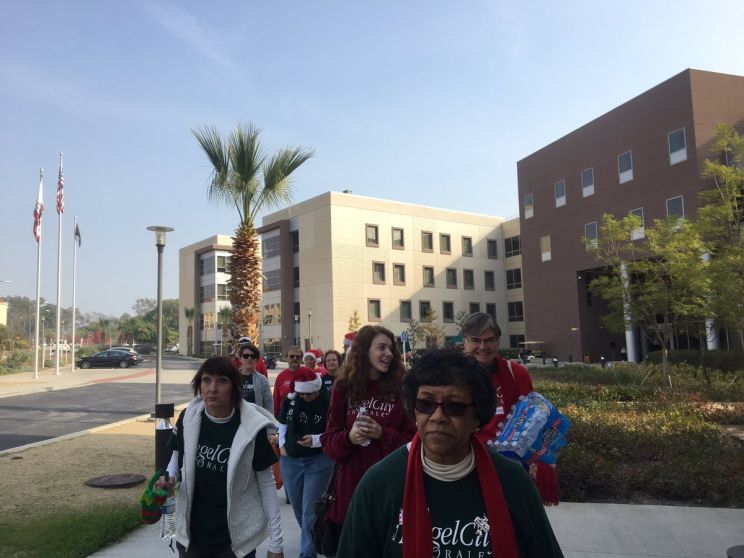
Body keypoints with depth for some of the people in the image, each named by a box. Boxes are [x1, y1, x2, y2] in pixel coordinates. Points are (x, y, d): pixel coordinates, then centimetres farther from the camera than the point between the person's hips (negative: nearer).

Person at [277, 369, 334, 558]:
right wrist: (282, 445, 4)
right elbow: (282, 423, 14)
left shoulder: (328, 401, -18)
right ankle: (312, 539, 43)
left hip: (319, 461, -5)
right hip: (291, 460, 6)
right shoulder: (290, 399, -3)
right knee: (297, 507, 19)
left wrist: (315, 440, -29)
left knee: (310, 510, -4)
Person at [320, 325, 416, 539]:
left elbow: (412, 440, -2)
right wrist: (348, 438, -16)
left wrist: (382, 434, -17)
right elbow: (328, 439, 4)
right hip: (351, 482, 1)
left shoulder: (399, 388, -1)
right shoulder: (344, 387, 1)